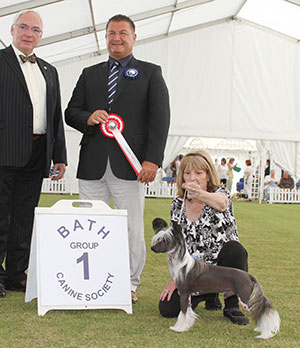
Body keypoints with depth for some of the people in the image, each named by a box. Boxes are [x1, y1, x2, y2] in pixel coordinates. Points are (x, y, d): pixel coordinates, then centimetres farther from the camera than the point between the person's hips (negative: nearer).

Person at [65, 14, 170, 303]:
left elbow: (160, 118, 1)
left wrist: (152, 159, -11)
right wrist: (87, 118, -7)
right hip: (92, 165, 3)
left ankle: (130, 285, 15)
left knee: (132, 229, 0)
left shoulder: (150, 73, 10)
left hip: (129, 166, -3)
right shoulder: (90, 74, 19)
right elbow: (71, 111, 18)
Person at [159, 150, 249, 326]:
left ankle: (232, 304, -12)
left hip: (222, 264, -3)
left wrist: (200, 194, -59)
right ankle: (209, 294, 15)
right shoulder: (178, 205, 4)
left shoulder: (221, 193, -8)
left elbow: (220, 202, -35)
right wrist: (175, 278, -3)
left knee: (235, 249, -37)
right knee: (167, 308, -17)